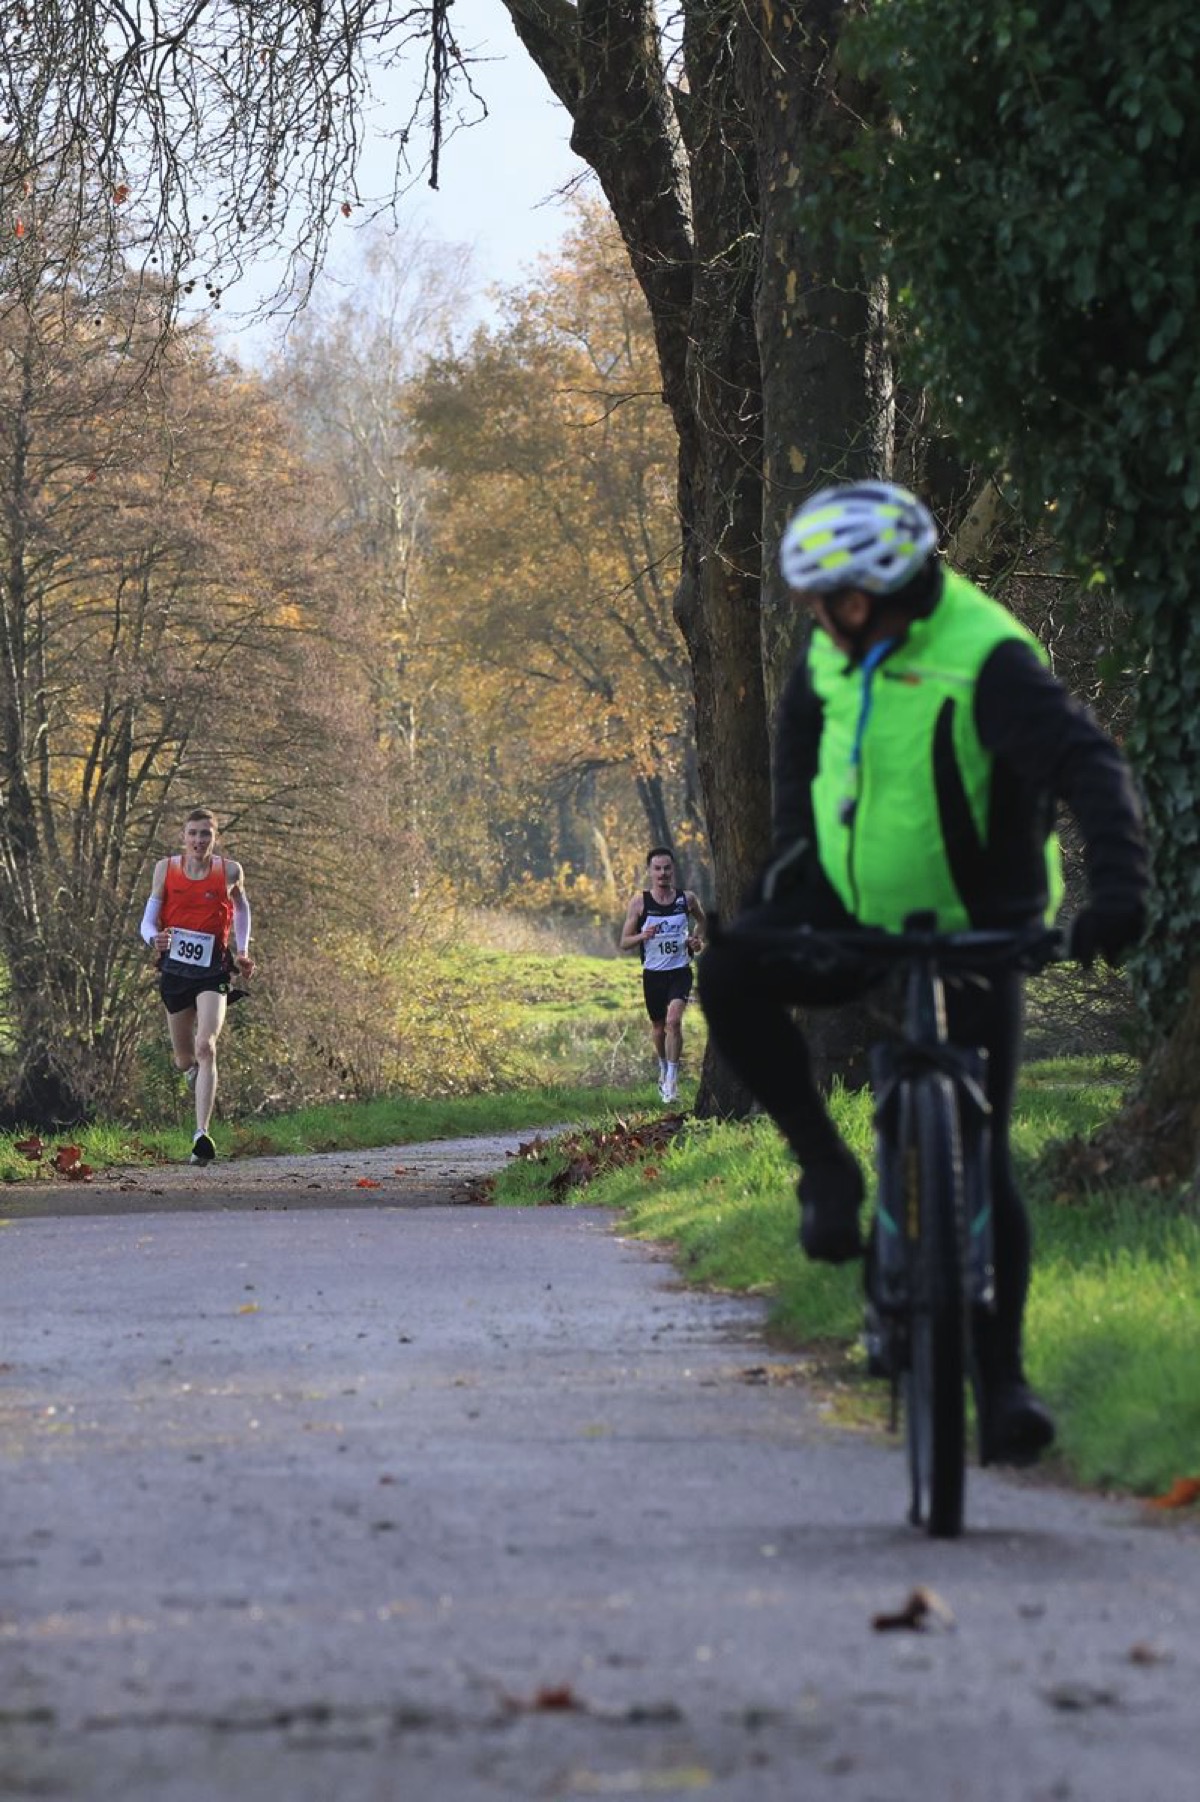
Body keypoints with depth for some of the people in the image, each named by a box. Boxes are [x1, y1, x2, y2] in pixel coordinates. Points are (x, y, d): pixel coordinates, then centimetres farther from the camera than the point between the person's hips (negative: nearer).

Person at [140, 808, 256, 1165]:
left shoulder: (229, 871, -2)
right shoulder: (166, 868, 0)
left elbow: (241, 908, 19)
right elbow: (148, 921, 2)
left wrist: (242, 951, 8)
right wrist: (155, 938, -22)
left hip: (212, 971, -2)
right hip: (174, 968, 2)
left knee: (205, 1048, -22)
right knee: (185, 1060, 15)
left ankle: (202, 1134, -28)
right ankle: (194, 1072, 55)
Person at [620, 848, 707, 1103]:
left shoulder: (686, 898, -2)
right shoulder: (640, 902, -5)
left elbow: (701, 920, 21)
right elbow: (624, 943, -3)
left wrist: (697, 939, 1)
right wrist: (643, 936, -23)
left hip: (680, 971, -1)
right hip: (653, 973, 1)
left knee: (674, 1020, -20)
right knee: (658, 1026, 14)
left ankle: (671, 1080, -16)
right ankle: (663, 1067, 42)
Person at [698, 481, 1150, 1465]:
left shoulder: (985, 659, -24)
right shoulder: (839, 649, -2)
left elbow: (1089, 763, -32)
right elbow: (802, 727, 19)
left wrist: (1119, 885, -47)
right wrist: (793, 848, 9)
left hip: (974, 932, -5)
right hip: (855, 906, 5)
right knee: (730, 980, -22)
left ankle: (1002, 1377, 2)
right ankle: (827, 1164, -3)